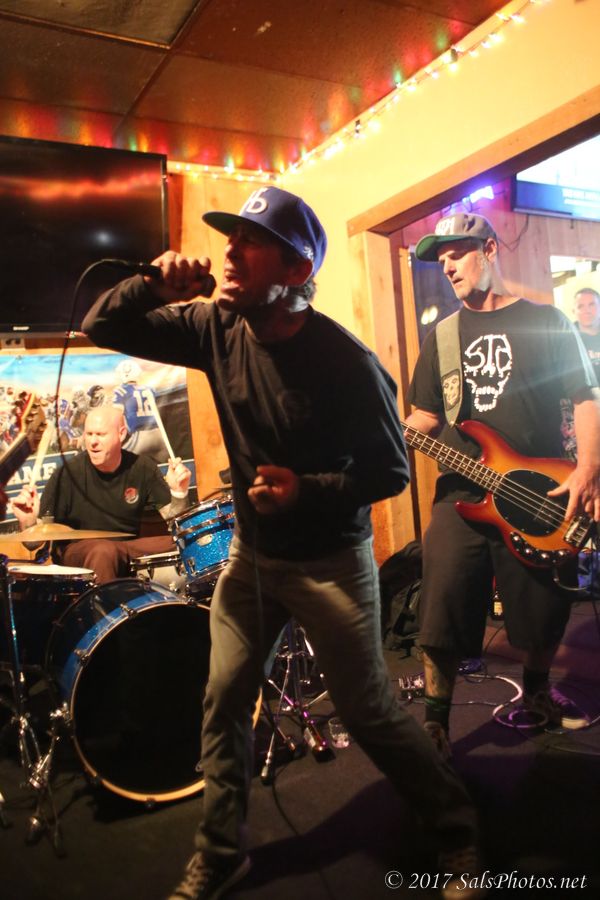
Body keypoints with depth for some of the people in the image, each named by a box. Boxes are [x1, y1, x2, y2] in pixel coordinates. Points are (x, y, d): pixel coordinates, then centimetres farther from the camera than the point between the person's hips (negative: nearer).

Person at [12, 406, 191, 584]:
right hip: (77, 550, -3)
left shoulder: (142, 468, -5)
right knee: (104, 550, -36)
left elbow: (171, 516, -5)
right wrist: (28, 521, -35)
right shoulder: (67, 474, -15)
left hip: (128, 546, 3)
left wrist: (178, 492, -25)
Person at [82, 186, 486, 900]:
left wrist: (308, 490, -26)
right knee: (224, 701, 11)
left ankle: (456, 828, 34)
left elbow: (391, 471, -13)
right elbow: (102, 327, -2)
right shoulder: (217, 328, -7)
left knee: (367, 713, 7)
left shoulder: (345, 363, -22)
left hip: (330, 561, -5)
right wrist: (157, 287, -21)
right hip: (250, 551, 5)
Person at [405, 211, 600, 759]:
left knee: (546, 611, 12)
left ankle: (537, 690, 41)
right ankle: (436, 719, 14)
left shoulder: (547, 322, 5)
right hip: (461, 495, 1)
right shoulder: (441, 337, 12)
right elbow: (426, 414, 12)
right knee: (444, 607, -5)